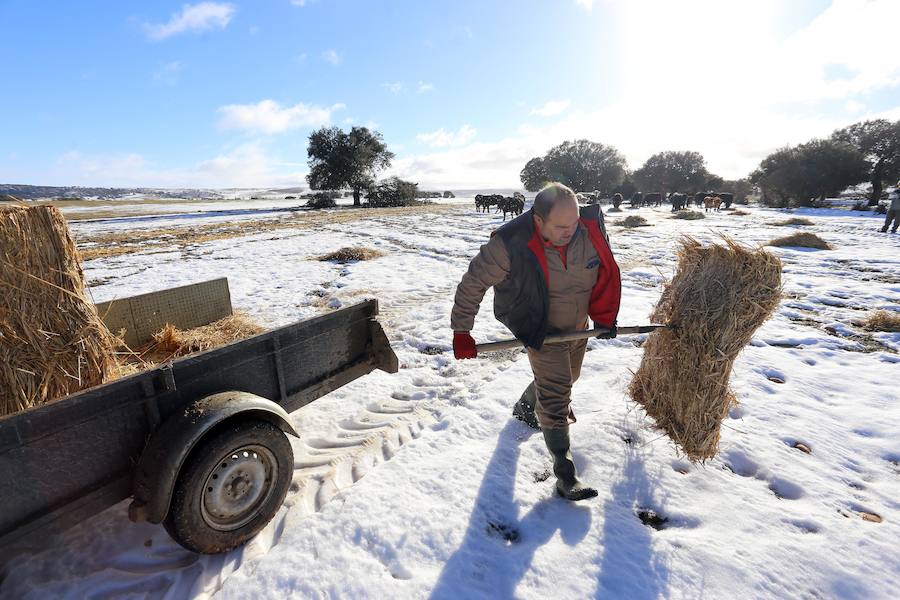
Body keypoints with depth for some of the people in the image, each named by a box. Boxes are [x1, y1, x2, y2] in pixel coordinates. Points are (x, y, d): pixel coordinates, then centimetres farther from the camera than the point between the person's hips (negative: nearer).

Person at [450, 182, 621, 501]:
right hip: (540, 331, -6)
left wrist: (604, 317, -2)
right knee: (555, 395, -6)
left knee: (566, 379, 25)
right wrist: (461, 333, -18)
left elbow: (606, 272, -1)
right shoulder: (510, 245, -32)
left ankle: (524, 408, 54)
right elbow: (473, 282, -21)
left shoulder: (591, 227, -20)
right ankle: (565, 476, 10)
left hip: (578, 327, 6)